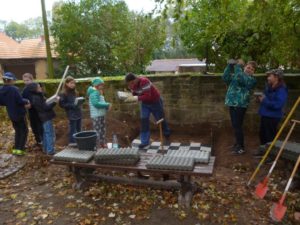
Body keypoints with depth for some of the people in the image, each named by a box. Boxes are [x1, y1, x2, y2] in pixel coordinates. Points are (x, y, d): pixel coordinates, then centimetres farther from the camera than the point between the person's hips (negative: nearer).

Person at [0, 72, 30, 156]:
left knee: (17, 131, 21)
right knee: (24, 131, 8)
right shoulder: (14, 89, -22)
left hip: (11, 114, 6)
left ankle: (16, 148, 24)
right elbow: (20, 101, -23)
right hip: (19, 113, -6)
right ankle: (20, 149, 6)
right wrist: (27, 101, -4)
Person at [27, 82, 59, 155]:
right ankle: (50, 150, 0)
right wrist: (55, 102, -24)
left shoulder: (38, 96, 10)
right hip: (46, 117, -10)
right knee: (50, 134, -5)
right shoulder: (36, 98, -20)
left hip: (45, 117, 10)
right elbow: (46, 107, -22)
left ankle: (46, 149, 26)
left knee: (46, 133, 17)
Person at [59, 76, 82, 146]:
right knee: (72, 128, 0)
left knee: (79, 128, 15)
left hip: (78, 113, 7)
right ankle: (72, 142, 12)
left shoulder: (75, 92, 12)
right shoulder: (64, 94, -9)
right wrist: (72, 105, -21)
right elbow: (62, 104, -13)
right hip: (72, 114, -7)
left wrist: (79, 102, 2)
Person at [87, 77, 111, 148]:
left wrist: (107, 106, -3)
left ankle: (103, 145, 28)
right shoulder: (94, 93, -13)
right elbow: (96, 103, -24)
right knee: (98, 132, -5)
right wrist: (107, 105, -17)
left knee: (103, 131, 17)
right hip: (96, 116, -10)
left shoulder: (98, 93, 15)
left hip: (101, 115, 10)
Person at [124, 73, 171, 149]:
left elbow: (147, 96, -38)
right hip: (145, 103, 6)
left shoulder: (144, 81, -34)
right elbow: (135, 95, -2)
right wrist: (130, 98, -23)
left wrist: (136, 98, -46)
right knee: (144, 121, -8)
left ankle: (167, 136, 38)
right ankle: (145, 142, -3)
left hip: (155, 102, -6)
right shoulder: (132, 85, -10)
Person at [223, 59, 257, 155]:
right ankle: (238, 143, 31)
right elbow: (225, 78, 2)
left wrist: (238, 66, -19)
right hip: (232, 104, 7)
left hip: (240, 105, -7)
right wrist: (230, 66, -5)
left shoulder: (251, 79, -7)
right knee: (235, 125, 15)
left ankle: (241, 147, 8)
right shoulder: (235, 75, 14)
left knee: (237, 126, -5)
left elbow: (240, 79, -26)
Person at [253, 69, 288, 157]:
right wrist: (261, 98, 1)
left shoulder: (281, 89, -19)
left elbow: (278, 104, -29)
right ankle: (262, 150, 36)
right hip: (265, 115, 9)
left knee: (271, 135, 0)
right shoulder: (269, 86, 8)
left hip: (272, 117, -9)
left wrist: (264, 100, -23)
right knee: (262, 133, 19)